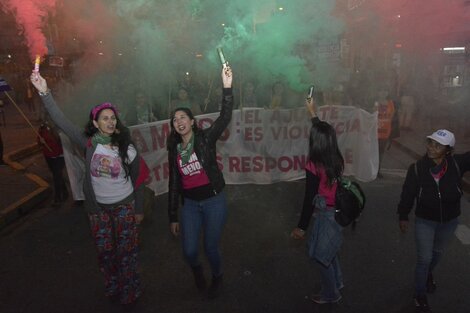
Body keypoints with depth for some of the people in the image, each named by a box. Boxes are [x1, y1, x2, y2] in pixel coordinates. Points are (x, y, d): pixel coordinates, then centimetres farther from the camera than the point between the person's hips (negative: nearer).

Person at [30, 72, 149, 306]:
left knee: (126, 251, 8)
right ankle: (112, 289, 38)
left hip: (124, 205, -1)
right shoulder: (88, 143, -9)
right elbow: (61, 122, -19)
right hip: (98, 207, 2)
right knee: (105, 251, 14)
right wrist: (44, 93, -30)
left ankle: (128, 291, 30)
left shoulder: (127, 148, -11)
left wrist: (138, 209, 0)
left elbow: (138, 179, -3)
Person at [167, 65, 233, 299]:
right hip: (190, 204, 3)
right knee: (189, 251, 3)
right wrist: (173, 217, 9)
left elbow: (225, 118, -22)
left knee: (210, 247, 7)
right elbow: (174, 184, 8)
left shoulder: (205, 138, -6)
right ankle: (197, 270, 42)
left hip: (214, 201, -3)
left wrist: (227, 87, -34)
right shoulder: (174, 150, 5)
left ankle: (218, 277, 40)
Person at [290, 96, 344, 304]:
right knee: (330, 250, 29)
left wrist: (301, 227, -13)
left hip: (326, 214, -8)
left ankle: (331, 294, 31)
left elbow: (309, 199, -22)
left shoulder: (314, 166, -25)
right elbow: (323, 132, 13)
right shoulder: (337, 159, -5)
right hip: (339, 210, 8)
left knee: (321, 255, 13)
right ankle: (337, 281, 49)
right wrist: (313, 112, 24)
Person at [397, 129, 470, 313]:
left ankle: (428, 274, 59)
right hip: (425, 221, -2)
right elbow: (407, 194, -10)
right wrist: (403, 216, -3)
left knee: (437, 253, 27)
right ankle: (420, 296, 27)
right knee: (424, 259, 5)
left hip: (449, 221, 3)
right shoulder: (417, 168, -20)